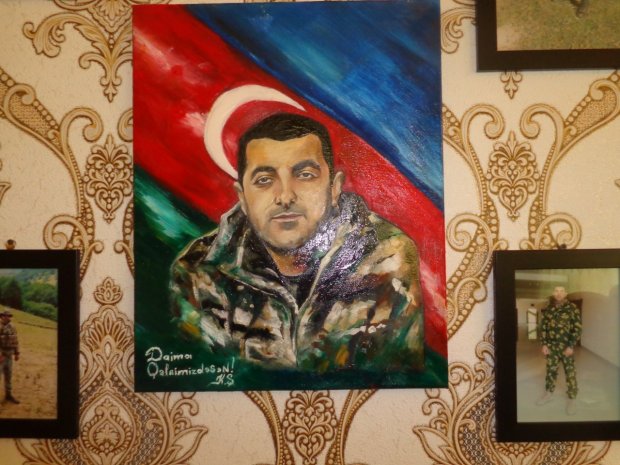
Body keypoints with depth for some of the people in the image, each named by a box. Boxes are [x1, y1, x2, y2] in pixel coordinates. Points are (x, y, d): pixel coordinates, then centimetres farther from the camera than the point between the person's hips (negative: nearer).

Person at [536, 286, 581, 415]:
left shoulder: (572, 308, -7)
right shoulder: (548, 309, 4)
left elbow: (577, 328, -9)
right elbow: (543, 327, 7)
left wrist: (571, 346, -13)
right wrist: (544, 344, -1)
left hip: (566, 346, -3)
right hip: (551, 346, 3)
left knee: (570, 372, 2)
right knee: (550, 370, 13)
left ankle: (572, 399, 12)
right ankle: (549, 393, 28)